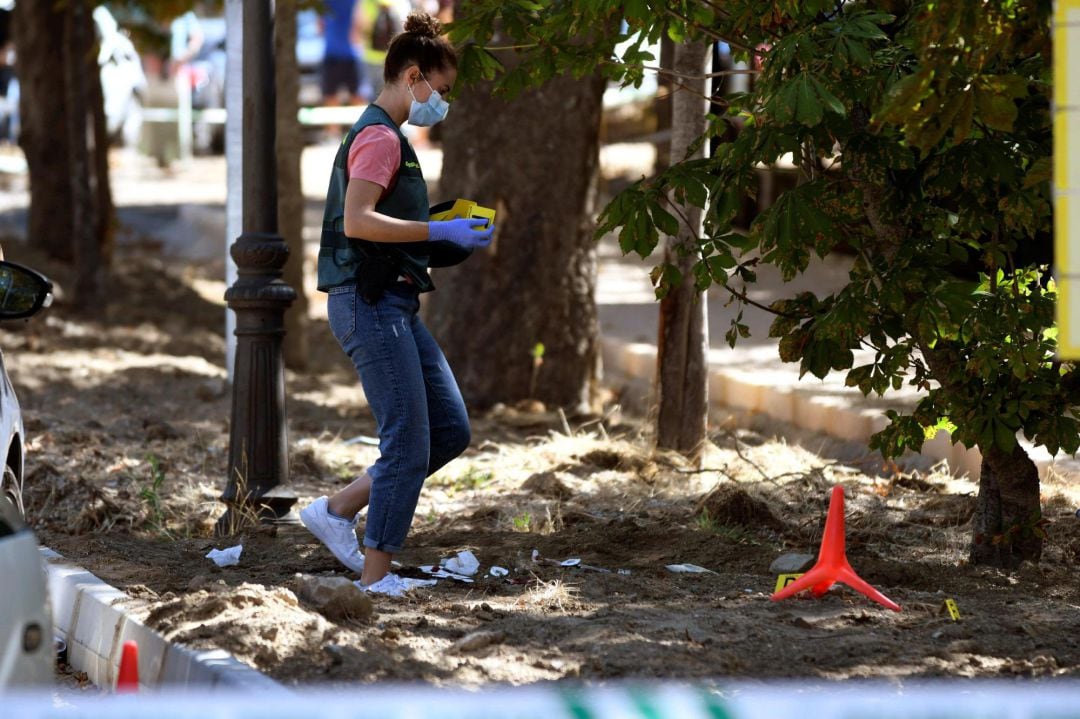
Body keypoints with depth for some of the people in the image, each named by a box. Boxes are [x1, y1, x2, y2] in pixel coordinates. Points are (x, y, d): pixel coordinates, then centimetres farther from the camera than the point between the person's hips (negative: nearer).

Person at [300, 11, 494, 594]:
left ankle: (337, 511, 13)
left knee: (450, 430, 9)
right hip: (371, 302, -10)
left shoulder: (381, 137, 20)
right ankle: (376, 578, -3)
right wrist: (439, 232, -20)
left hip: (391, 305, 10)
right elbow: (357, 220, -23)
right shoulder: (380, 137, -12)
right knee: (409, 444, -8)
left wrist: (442, 241, 14)